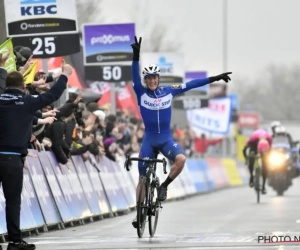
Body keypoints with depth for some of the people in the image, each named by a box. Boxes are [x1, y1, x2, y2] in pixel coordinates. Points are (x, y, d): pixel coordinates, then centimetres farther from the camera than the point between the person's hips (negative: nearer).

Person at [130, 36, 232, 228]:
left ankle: (164, 186, -7)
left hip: (166, 139, 1)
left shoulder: (169, 91, 2)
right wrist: (136, 57, -38)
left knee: (181, 159, -30)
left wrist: (214, 78, 0)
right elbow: (135, 77, -21)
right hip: (149, 140, -1)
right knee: (143, 178, 4)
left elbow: (191, 84, 2)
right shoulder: (141, 93, -5)